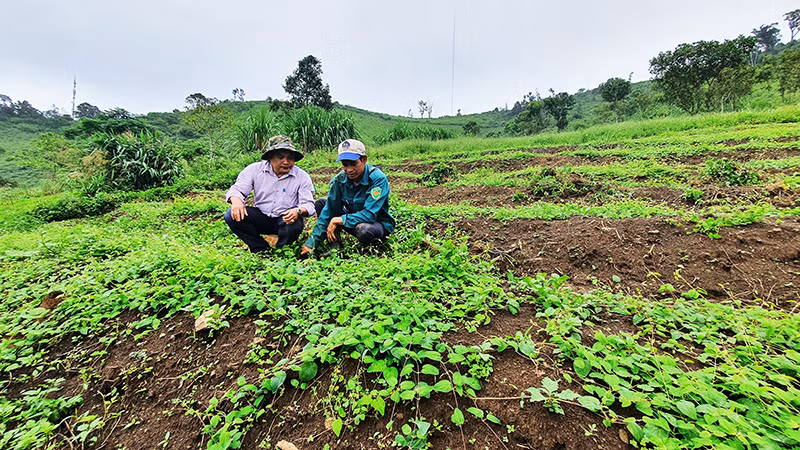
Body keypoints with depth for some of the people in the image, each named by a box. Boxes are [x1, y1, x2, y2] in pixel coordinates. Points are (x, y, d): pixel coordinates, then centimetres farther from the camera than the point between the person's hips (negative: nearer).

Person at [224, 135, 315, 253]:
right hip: (261, 217, 2)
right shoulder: (255, 169, 0)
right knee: (232, 216, -21)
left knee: (295, 226, -36)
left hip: (285, 219, -2)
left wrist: (298, 211, -35)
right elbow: (237, 189, -1)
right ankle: (263, 250, -9)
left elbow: (309, 204, -9)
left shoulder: (302, 176, -4)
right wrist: (236, 200, -27)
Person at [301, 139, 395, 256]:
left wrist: (338, 220, -26)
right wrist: (312, 242, -9)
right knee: (320, 203, -5)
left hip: (378, 222, -5)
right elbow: (329, 211, -6)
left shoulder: (378, 178, -23)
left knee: (364, 230, -41)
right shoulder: (339, 179, -7)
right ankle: (335, 247, -10)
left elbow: (369, 215, -30)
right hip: (353, 219, 6)